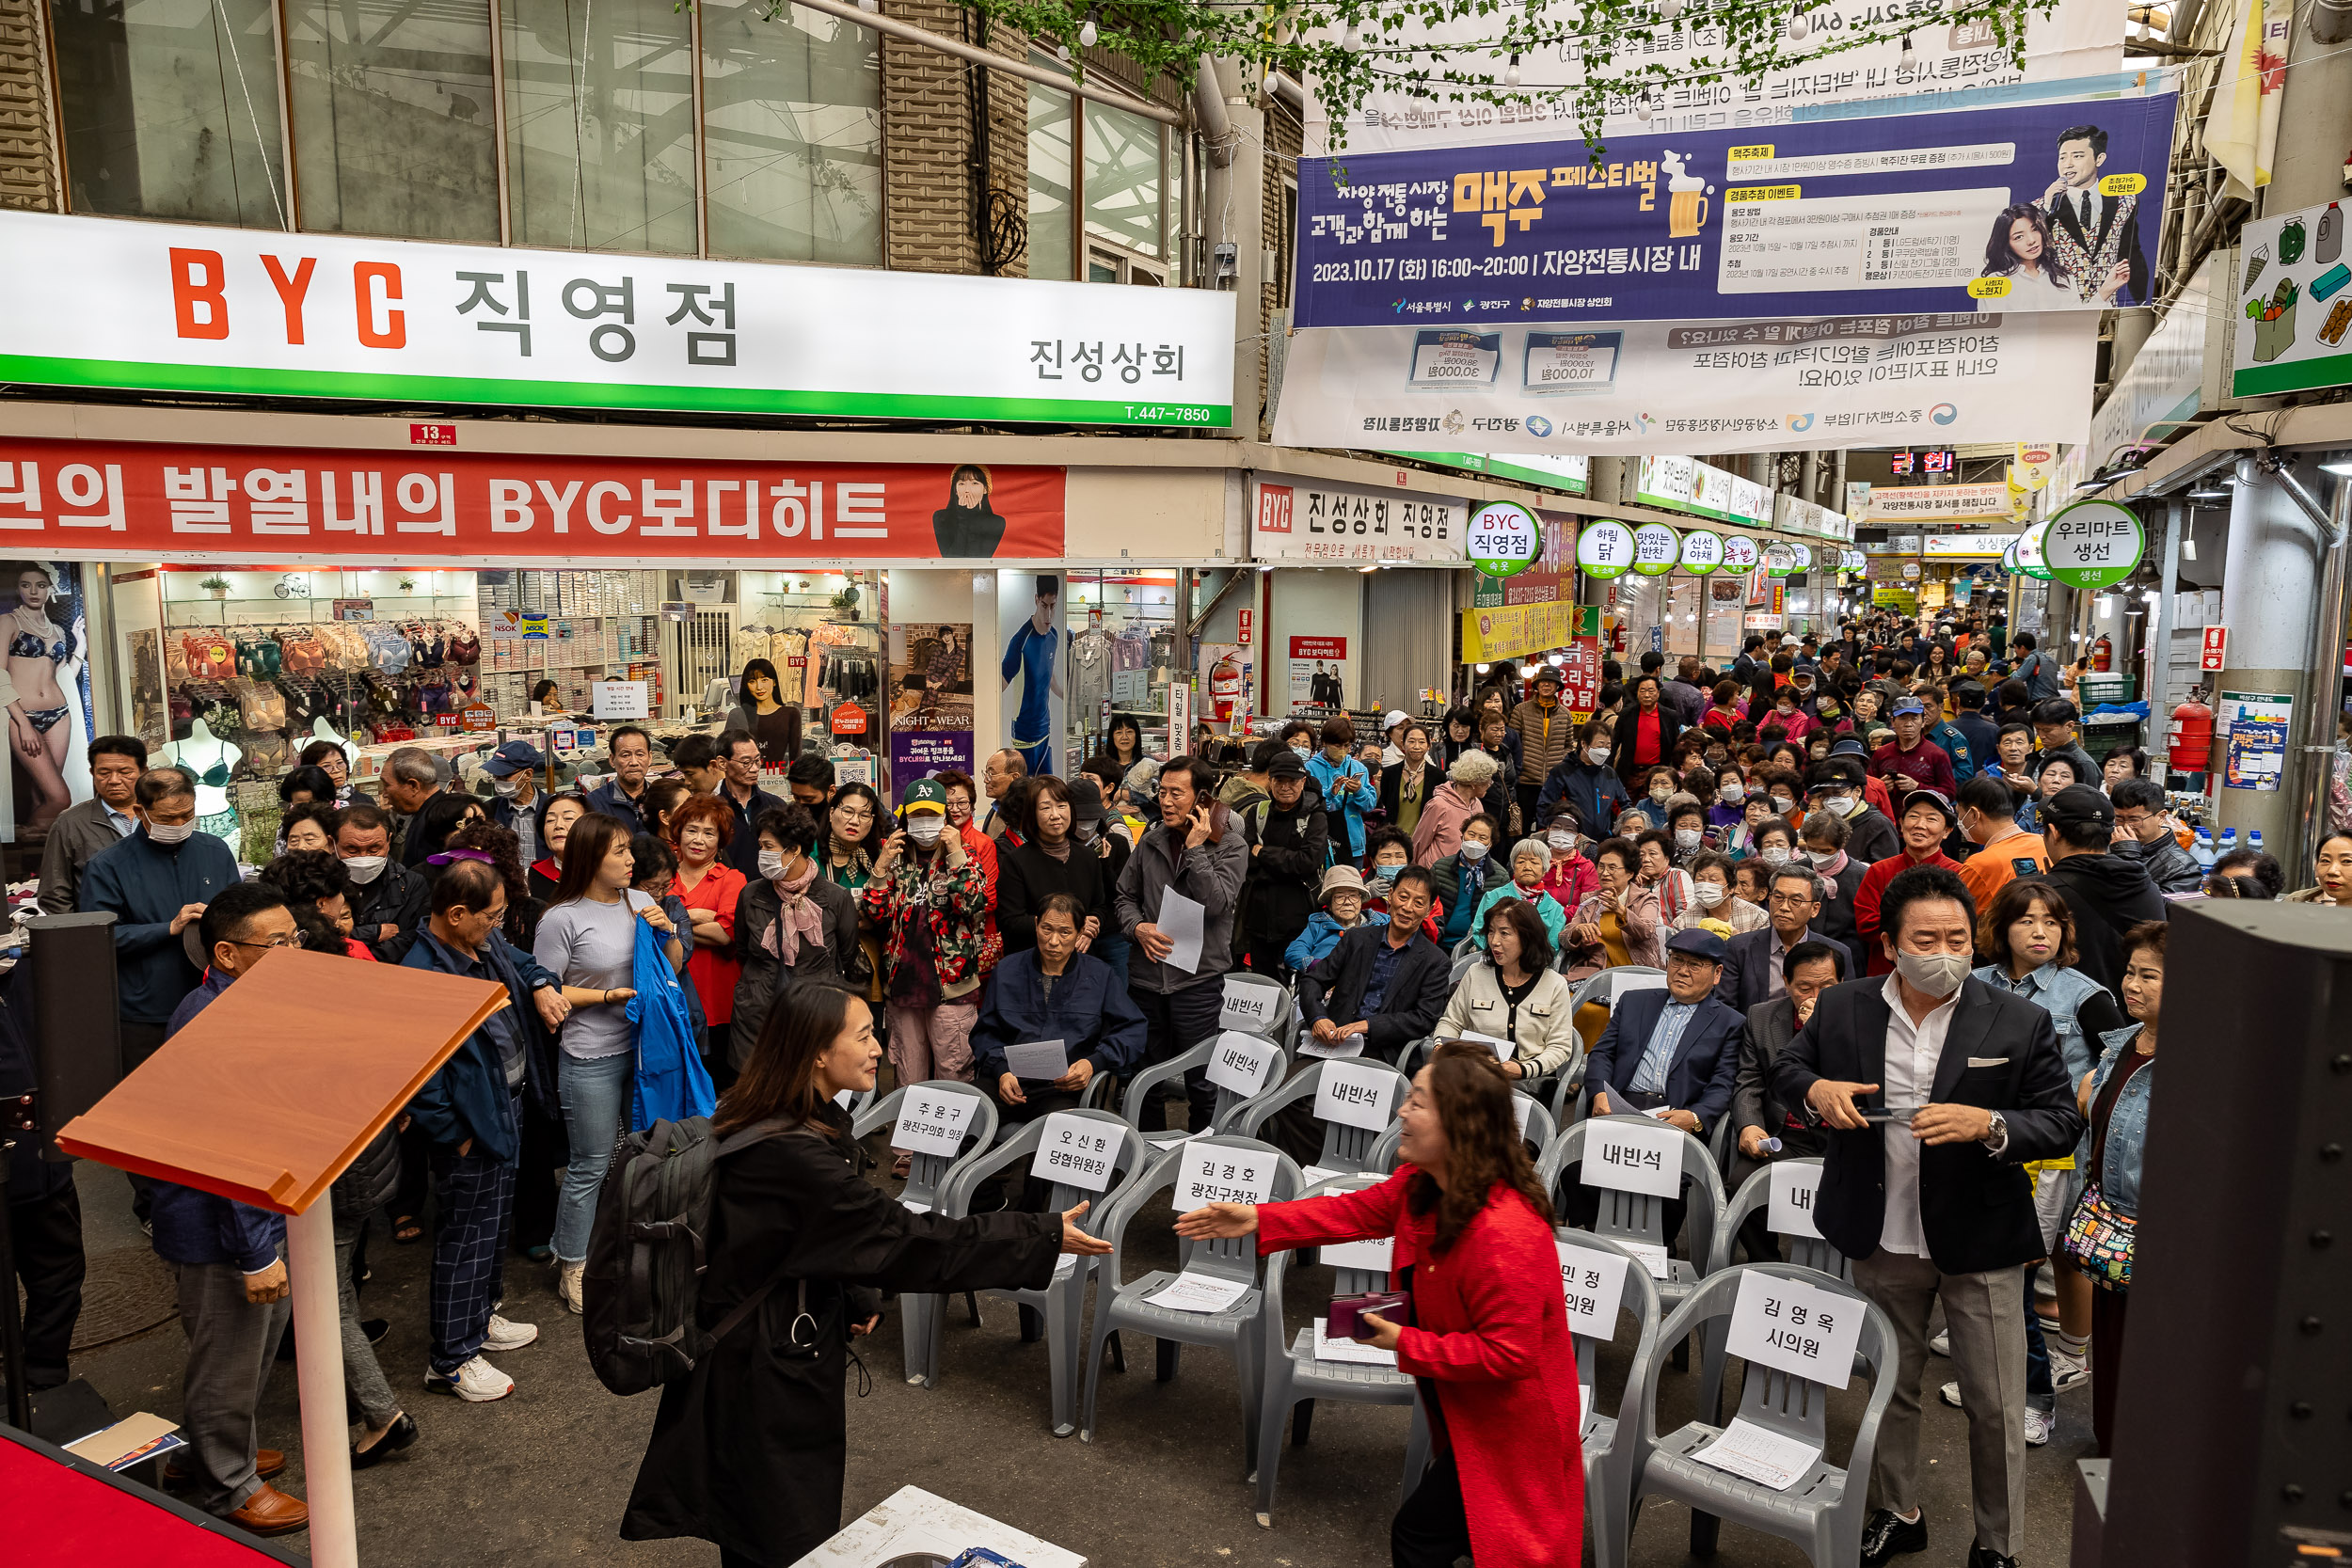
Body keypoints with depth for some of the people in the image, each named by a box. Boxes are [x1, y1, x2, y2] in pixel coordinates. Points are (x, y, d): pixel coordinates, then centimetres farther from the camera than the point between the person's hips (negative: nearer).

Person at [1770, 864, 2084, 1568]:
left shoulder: (2020, 1023, -10)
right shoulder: (1841, 1010, -5)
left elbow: (2062, 1122, -7)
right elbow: (1787, 1065, 10)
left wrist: (1988, 1126, -26)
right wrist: (1816, 1089, -13)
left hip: (1979, 1244, -2)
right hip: (1882, 1243, 2)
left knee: (1996, 1408, 10)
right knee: (1890, 1388, 20)